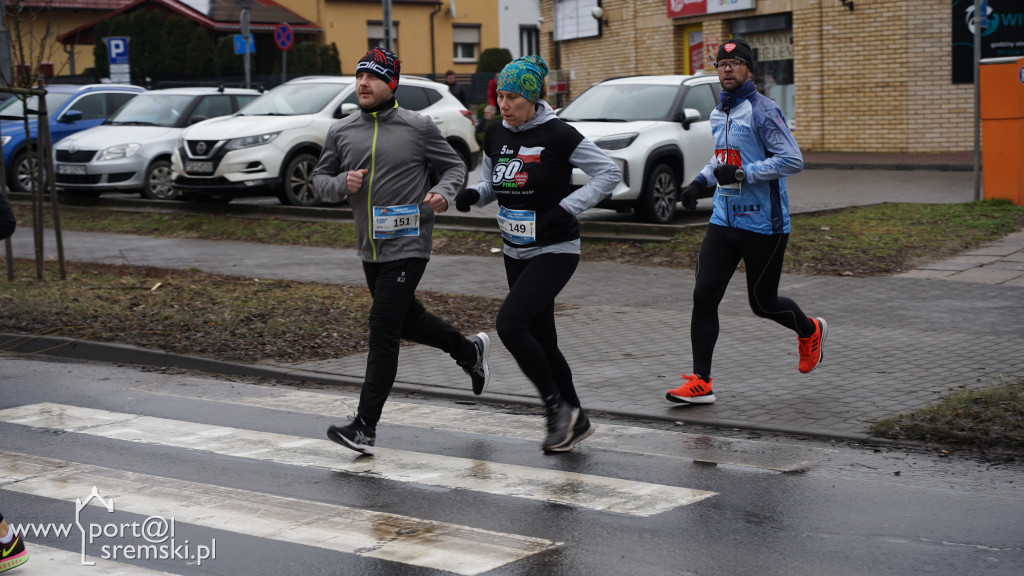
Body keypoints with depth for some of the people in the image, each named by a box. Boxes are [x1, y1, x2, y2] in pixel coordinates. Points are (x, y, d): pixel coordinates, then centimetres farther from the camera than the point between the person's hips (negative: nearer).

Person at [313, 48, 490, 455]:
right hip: (369, 249, 6)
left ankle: (365, 426, -7)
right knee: (407, 320, 21)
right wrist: (341, 184, -9)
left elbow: (455, 166, 3)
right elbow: (320, 178, 13)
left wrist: (443, 192, -17)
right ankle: (469, 351, 46)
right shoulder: (341, 132, 5)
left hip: (407, 246, -6)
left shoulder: (418, 127, -6)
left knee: (382, 333, -10)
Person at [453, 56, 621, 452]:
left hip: (555, 251, -7)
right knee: (542, 341, 10)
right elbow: (490, 183, 18)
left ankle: (557, 406, -4)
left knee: (509, 323, -21)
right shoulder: (496, 136, 5)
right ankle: (576, 421, 24)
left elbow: (609, 173, -10)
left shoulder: (558, 135, -13)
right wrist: (473, 194, -5)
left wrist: (568, 208, -18)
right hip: (516, 253, 7)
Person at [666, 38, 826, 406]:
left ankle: (809, 331, 38)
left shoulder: (762, 110, -12)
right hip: (724, 221, 7)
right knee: (704, 295, -6)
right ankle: (700, 382, -2)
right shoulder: (718, 114, 13)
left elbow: (793, 159, -18)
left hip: (763, 225, -7)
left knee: (762, 303, 5)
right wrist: (700, 181, 14)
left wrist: (742, 173, -22)